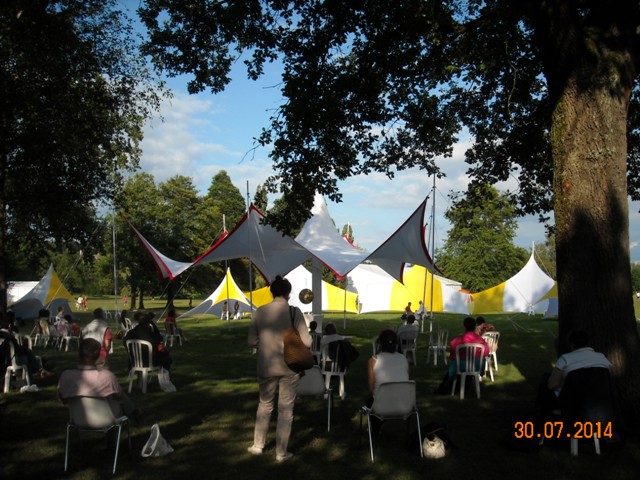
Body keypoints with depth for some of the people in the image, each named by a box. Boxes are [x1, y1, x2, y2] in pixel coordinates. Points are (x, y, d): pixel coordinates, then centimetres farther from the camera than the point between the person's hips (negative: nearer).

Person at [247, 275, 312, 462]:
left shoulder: (260, 312, -4)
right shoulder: (293, 311, -11)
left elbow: (251, 342, 1)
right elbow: (306, 342, -12)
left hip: (266, 366, 3)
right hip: (289, 366, -2)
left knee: (264, 405, 22)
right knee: (286, 409, 10)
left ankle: (258, 445, 31)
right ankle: (281, 452, 17)